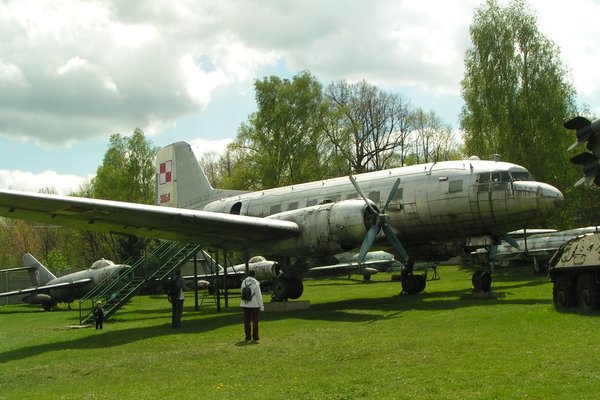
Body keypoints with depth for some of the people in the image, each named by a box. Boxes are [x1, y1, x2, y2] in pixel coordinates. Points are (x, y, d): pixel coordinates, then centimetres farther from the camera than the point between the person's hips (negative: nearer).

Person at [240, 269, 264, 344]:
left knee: (247, 322, 10)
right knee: (255, 321, 4)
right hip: (254, 305, -4)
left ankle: (248, 338, 13)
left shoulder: (243, 283, 0)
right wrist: (261, 306, -4)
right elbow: (259, 296, -12)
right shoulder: (256, 283, -14)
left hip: (245, 305, 4)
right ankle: (255, 338, 5)